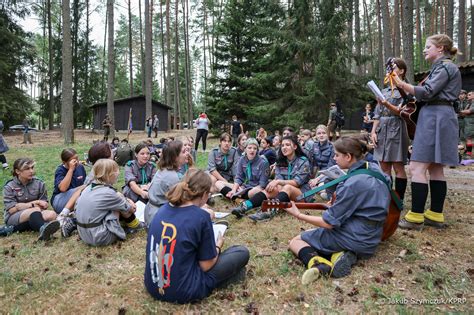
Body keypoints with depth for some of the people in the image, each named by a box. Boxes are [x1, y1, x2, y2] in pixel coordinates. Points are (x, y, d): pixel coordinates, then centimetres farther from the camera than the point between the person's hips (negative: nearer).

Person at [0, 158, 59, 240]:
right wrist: (34, 203, -13)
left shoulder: (39, 184, 6)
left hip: (33, 215, 3)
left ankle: (13, 229, -31)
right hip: (13, 218, -3)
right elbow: (11, 209, -9)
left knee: (52, 214, -30)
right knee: (35, 210, -36)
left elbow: (44, 205, 2)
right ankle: (43, 230, -72)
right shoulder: (9, 187, 1)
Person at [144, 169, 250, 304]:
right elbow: (206, 265, -10)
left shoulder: (164, 209, 0)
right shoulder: (201, 216, -18)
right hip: (183, 292, -7)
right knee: (242, 253, 4)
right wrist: (218, 246, 10)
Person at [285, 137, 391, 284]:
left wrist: (298, 214, -10)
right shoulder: (374, 168, 1)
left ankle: (318, 264, -23)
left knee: (295, 241, 7)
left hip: (352, 238, -8)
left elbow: (329, 222, -19)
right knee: (311, 233, 27)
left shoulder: (352, 184, -24)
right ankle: (343, 254, -1)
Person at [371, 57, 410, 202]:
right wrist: (373, 132, 3)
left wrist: (386, 104, -25)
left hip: (396, 129, -6)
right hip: (382, 129, 6)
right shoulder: (384, 91, 18)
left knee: (398, 167, -3)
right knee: (384, 167, 6)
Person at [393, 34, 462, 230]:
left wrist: (402, 84, -19)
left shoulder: (445, 66, -5)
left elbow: (427, 92, -16)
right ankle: (436, 215, 13)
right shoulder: (441, 67, 25)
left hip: (436, 118, -11)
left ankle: (416, 217, -13)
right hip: (434, 117, 11)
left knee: (417, 168, -14)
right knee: (434, 168, 8)